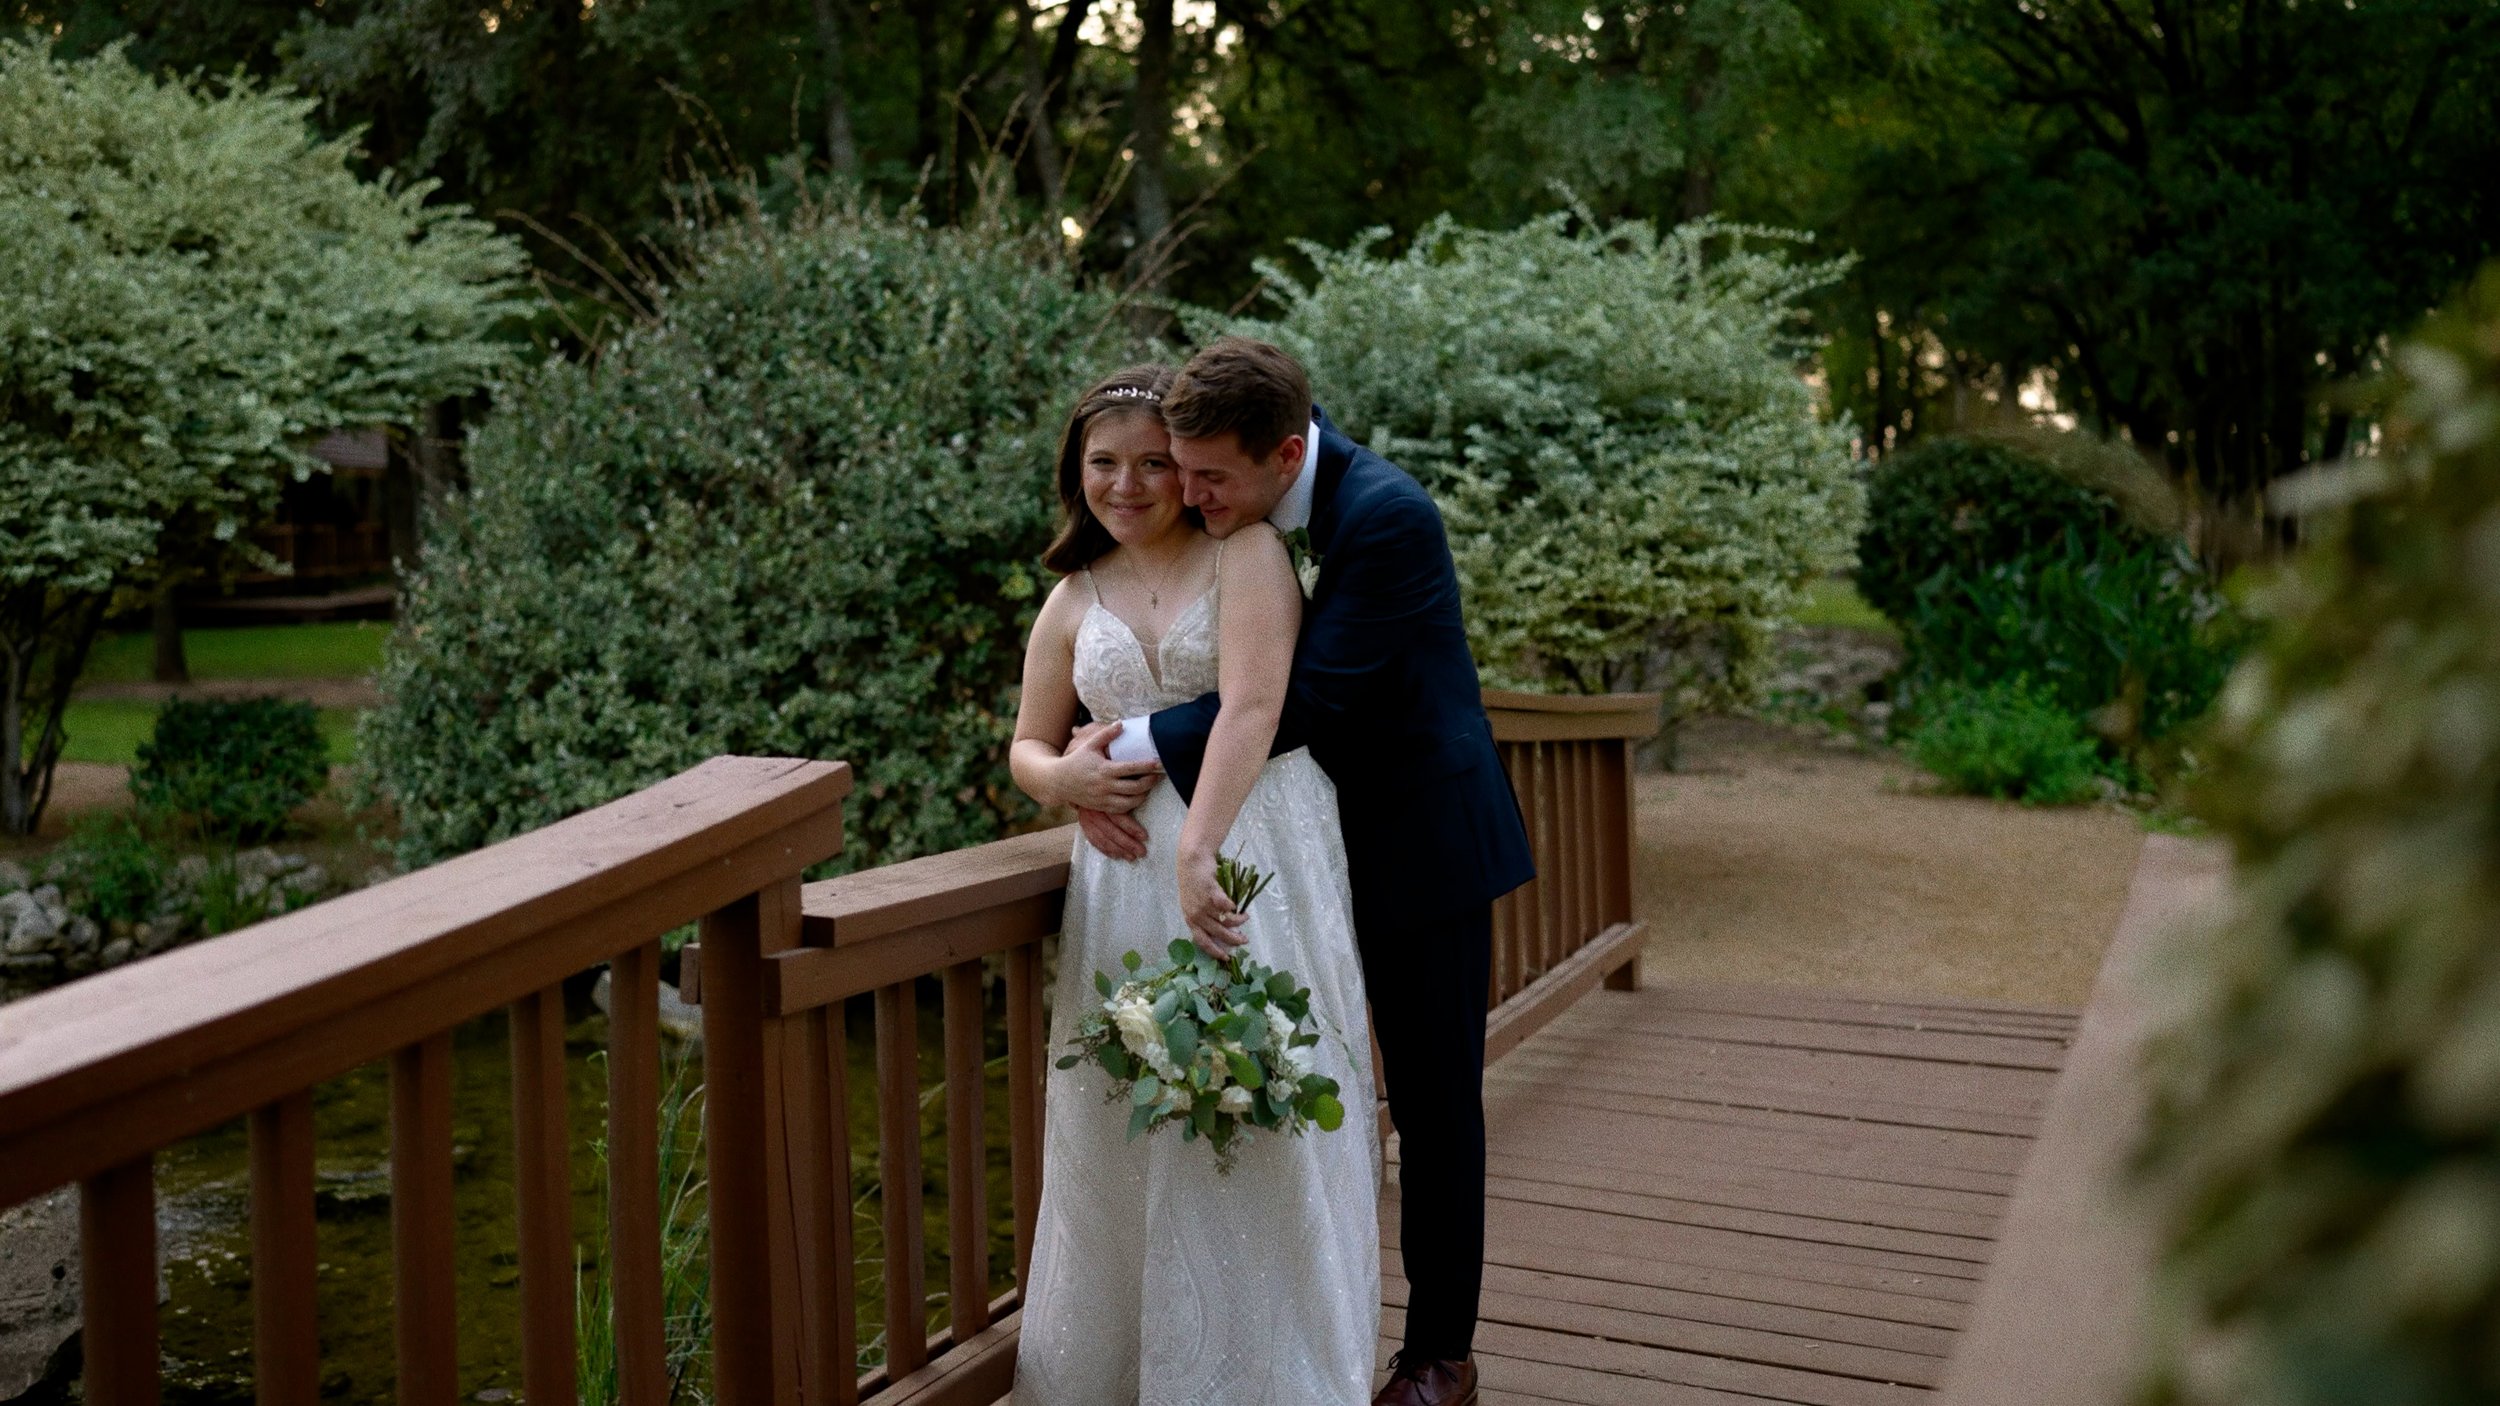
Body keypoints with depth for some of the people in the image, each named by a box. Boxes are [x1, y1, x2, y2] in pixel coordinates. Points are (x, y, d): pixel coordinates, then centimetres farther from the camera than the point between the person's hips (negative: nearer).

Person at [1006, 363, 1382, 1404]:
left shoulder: (1245, 553, -2)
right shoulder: (1073, 602, 14)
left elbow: (1251, 706, -16)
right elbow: (1028, 744, 21)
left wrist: (1198, 847, -28)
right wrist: (1064, 779, -4)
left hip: (1257, 855, -4)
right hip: (1127, 878, 5)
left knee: (1257, 1115, 0)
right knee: (1123, 1129, 7)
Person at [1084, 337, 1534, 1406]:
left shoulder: (1386, 516, -26)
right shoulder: (1237, 511, -4)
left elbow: (1302, 699, -29)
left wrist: (1137, 749, -25)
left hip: (1420, 837, -6)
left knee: (1433, 1101, 7)